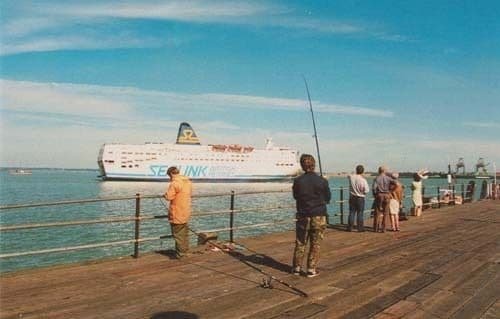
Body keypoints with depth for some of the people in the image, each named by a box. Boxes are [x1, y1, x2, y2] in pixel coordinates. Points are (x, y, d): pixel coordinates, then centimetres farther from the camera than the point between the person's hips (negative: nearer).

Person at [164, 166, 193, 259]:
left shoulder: (175, 183, -18)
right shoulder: (188, 181, 8)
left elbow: (169, 197, -22)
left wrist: (165, 194, -1)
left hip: (177, 214, -8)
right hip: (186, 212, 8)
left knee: (178, 234, 1)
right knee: (184, 232, 19)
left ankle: (180, 254, 7)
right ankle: (185, 250, 29)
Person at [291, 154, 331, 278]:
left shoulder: (298, 181, -6)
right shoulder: (322, 181, -9)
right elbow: (328, 198, 2)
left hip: (303, 216, 2)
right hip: (318, 216, -2)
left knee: (300, 243, 13)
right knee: (315, 244, 7)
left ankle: (297, 267, 21)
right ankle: (311, 269, 10)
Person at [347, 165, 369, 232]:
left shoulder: (351, 177, -6)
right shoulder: (363, 180, -17)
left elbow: (348, 176, 20)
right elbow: (367, 190, -13)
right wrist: (361, 191, 6)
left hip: (352, 197, 4)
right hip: (360, 198, -4)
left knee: (351, 212, 10)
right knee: (360, 213, 4)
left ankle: (350, 227, 13)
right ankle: (360, 228, 7)